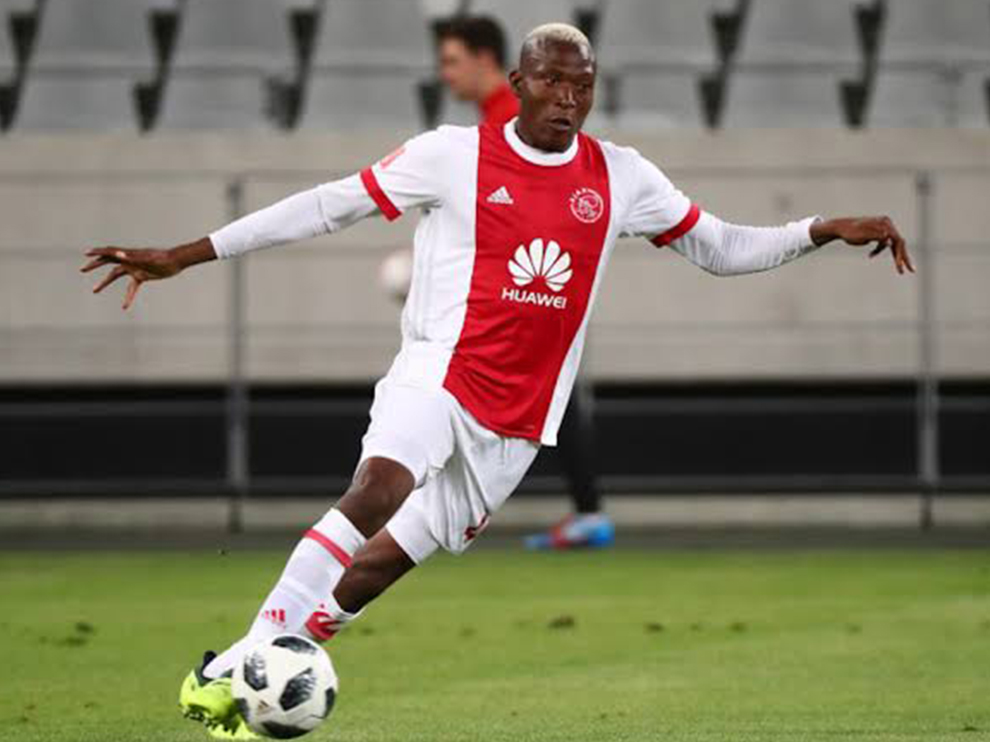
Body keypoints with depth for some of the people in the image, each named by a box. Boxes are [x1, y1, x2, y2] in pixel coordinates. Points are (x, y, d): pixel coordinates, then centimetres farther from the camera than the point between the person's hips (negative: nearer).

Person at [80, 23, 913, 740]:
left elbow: (721, 247, 16)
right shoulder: (454, 155, -3)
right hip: (437, 375, -4)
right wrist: (185, 255, 1)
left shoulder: (621, 178, 6)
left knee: (383, 561, 1)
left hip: (517, 421, 4)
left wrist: (826, 230, 3)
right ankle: (236, 667, -32)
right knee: (380, 489, -32)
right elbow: (328, 206, 2)